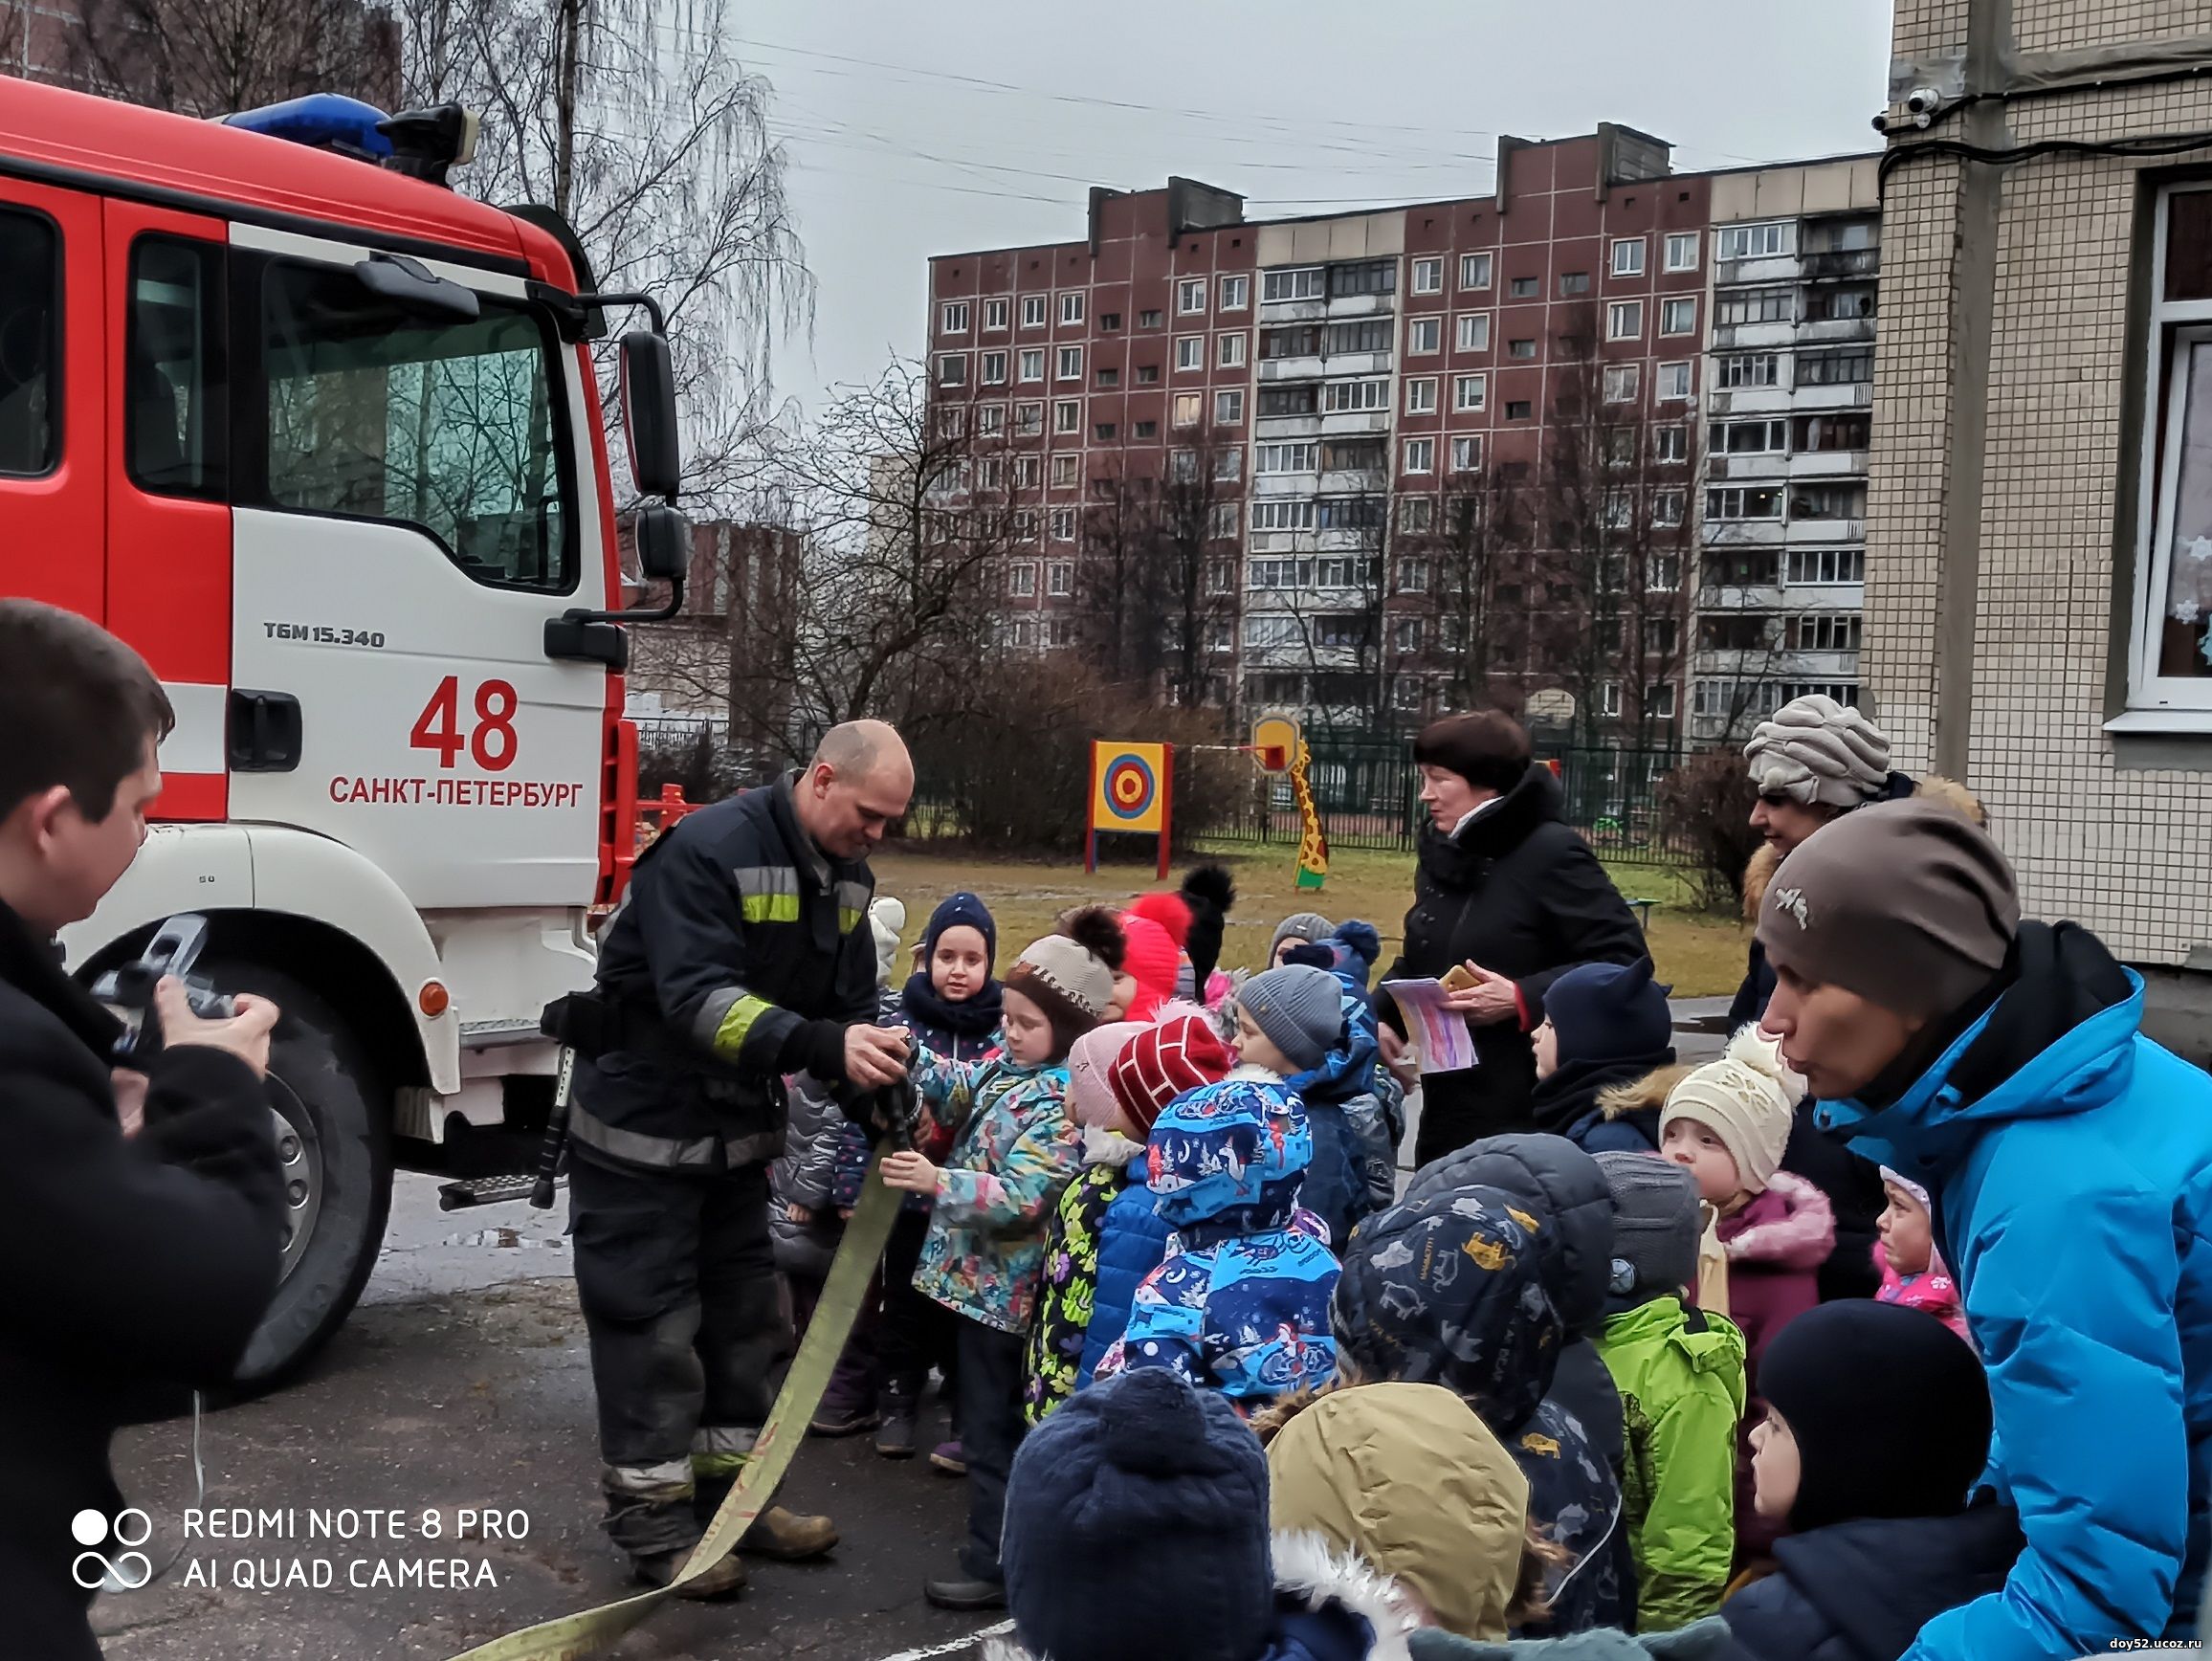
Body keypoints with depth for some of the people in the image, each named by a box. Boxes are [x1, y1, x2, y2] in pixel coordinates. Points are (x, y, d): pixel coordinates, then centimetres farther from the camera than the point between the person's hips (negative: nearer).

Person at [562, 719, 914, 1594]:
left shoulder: (847, 876, 1)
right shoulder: (706, 850, -26)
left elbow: (848, 1003, 5)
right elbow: (700, 1000, -34)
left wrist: (874, 1078, -14)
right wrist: (825, 1047, -44)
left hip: (739, 1122, 8)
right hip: (643, 1121, -8)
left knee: (742, 1309, 13)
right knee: (651, 1318, -2)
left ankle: (730, 1491, 25)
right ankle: (651, 1520, 9)